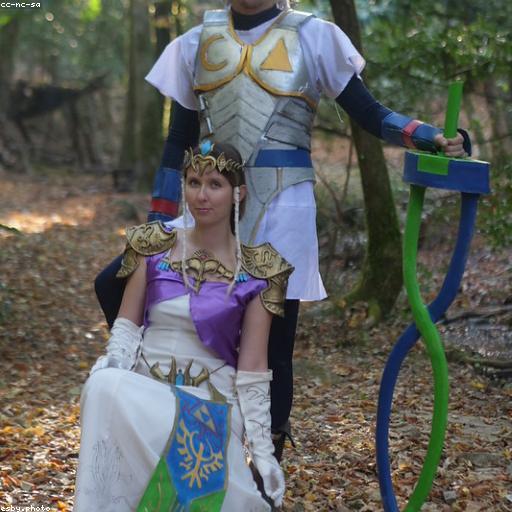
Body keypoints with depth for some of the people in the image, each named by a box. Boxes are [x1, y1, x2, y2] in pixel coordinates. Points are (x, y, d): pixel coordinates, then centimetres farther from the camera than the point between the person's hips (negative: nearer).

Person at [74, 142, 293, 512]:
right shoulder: (154, 246, 7)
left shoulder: (255, 272, 0)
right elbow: (126, 327, 9)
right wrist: (111, 365, -13)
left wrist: (262, 449, -4)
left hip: (211, 405, -1)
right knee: (106, 386, -34)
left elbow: (252, 369, 0)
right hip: (143, 389, 1)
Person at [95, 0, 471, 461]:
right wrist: (160, 223, 9)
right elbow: (179, 141, 12)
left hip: (282, 210, -3)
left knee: (273, 347, 4)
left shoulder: (312, 37, 3)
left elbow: (369, 113, 2)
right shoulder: (198, 43, 11)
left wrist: (432, 137, -16)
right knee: (116, 284, -9)